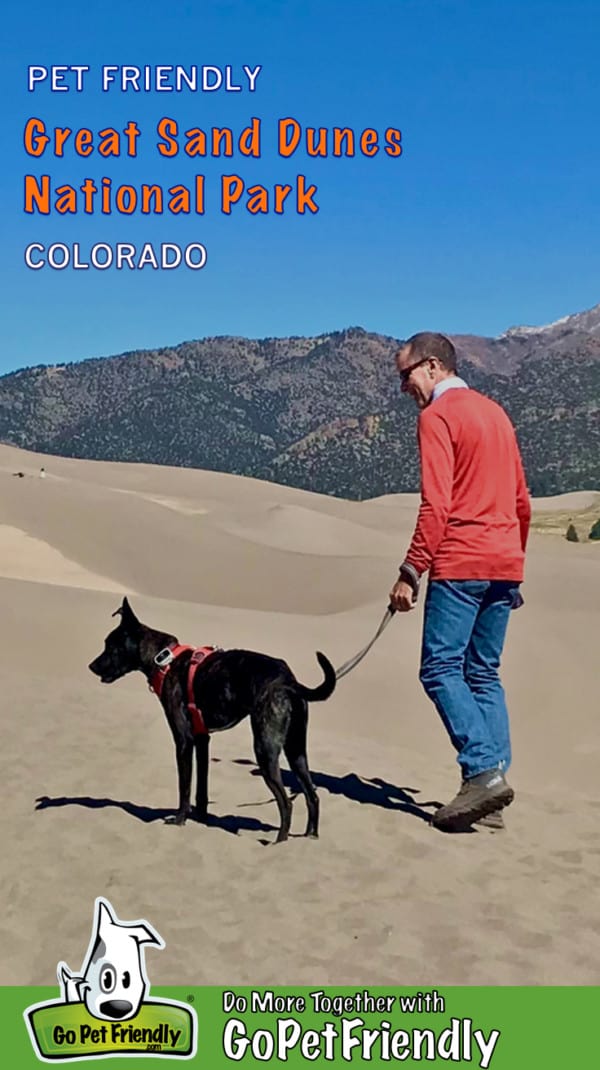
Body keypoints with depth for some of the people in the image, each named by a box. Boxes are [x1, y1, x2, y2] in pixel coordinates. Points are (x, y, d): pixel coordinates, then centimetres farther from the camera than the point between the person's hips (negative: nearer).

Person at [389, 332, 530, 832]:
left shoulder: (437, 416, -6)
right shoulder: (495, 412, 18)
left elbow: (437, 505, -15)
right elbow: (522, 502, 20)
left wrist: (411, 571, -14)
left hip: (460, 565, -8)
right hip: (505, 565, 8)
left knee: (441, 668, -3)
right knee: (484, 674, 9)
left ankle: (485, 771, -14)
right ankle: (491, 793, 7)